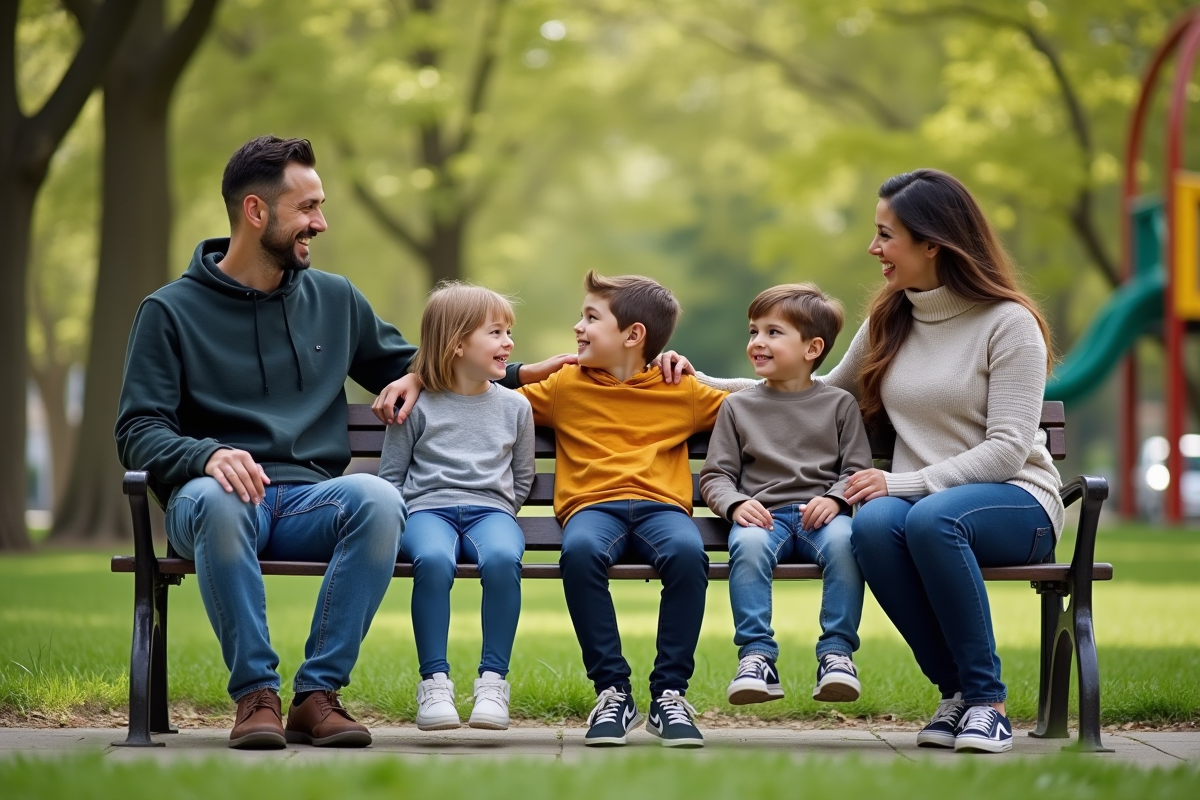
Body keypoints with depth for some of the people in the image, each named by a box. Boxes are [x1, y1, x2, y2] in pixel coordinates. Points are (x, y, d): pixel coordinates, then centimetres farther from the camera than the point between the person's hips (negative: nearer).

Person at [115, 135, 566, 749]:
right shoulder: (171, 311, 7)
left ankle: (318, 693, -27)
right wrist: (206, 455, -22)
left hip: (309, 500, 3)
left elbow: (408, 366, 34)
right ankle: (256, 694, -29)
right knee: (216, 501, -40)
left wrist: (515, 374, 21)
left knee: (379, 498, -32)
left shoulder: (334, 300, 20)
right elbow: (138, 432, -1)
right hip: (221, 493, -3)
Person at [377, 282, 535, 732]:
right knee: (433, 559, -38)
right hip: (427, 508, -1)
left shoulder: (514, 406, 17)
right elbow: (390, 475, 13)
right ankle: (434, 681, -30)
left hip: (490, 509, 2)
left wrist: (497, 515, 8)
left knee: (502, 558, -36)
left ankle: (493, 680, -29)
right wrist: (398, 521, -1)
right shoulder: (418, 406, 10)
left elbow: (522, 479, 22)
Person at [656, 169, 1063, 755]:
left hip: (1015, 498, -4)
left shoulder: (1009, 323, -5)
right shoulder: (888, 321, 14)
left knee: (931, 518, -39)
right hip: (917, 496, 4)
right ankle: (955, 690, -20)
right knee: (874, 523, -33)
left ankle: (986, 698, -27)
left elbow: (1006, 449, -12)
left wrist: (903, 483, -22)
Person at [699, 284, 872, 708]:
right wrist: (736, 504, -9)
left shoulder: (839, 404, 14)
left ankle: (836, 652, -29)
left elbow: (857, 468, 7)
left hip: (821, 513, -1)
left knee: (842, 540, -36)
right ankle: (756, 656, -33)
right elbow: (715, 475, 12)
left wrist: (835, 499, -13)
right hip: (764, 515, 1)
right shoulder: (738, 407, 17)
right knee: (748, 544, -35)